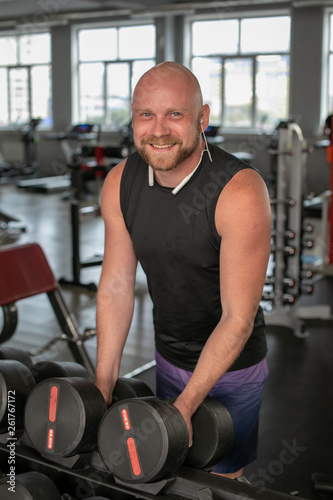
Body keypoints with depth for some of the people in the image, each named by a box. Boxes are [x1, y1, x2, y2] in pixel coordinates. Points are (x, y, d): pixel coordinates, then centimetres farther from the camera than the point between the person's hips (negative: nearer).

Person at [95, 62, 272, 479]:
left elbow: (238, 318, -25)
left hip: (232, 366, -4)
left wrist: (186, 405, -25)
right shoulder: (119, 183, -11)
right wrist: (103, 386, -6)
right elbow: (116, 286, -5)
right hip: (168, 358, 5)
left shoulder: (240, 191, -28)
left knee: (221, 476, 14)